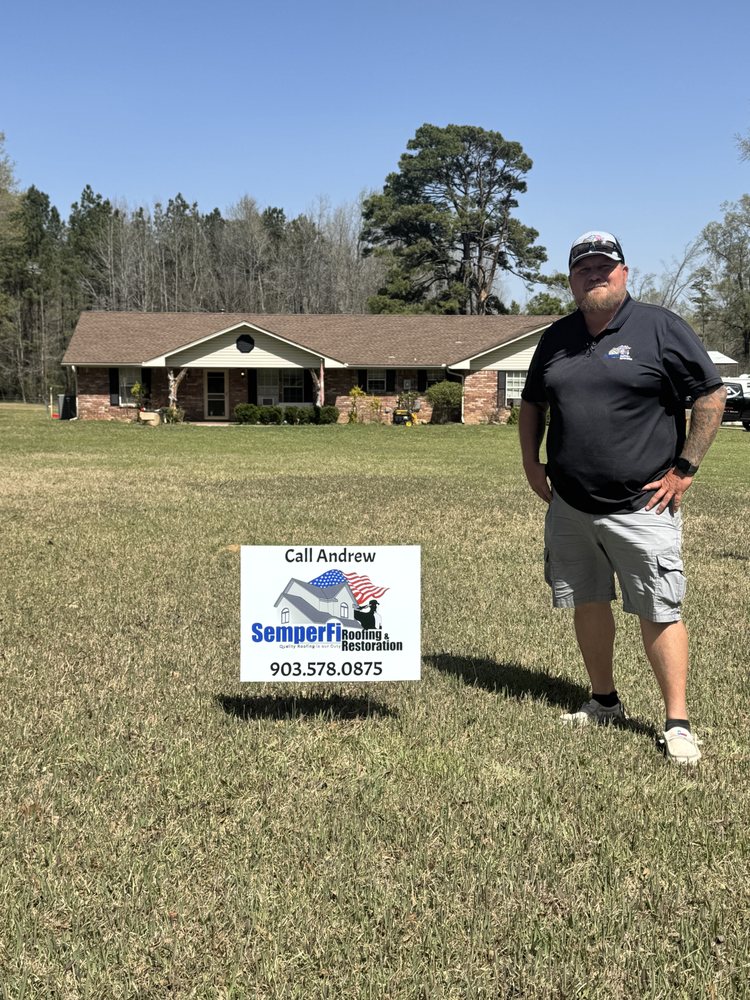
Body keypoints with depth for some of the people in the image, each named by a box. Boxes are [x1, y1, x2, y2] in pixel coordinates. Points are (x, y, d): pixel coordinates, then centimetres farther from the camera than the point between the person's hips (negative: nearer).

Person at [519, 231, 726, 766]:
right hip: (570, 506, 6)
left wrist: (684, 469, -8)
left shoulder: (661, 327, -5)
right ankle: (604, 702, 29)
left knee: (660, 614, -4)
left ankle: (678, 724, 5)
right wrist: (531, 463, 12)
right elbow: (532, 404, 23)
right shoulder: (556, 339, 10)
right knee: (587, 603, 13)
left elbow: (712, 395, -5)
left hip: (641, 506, -5)